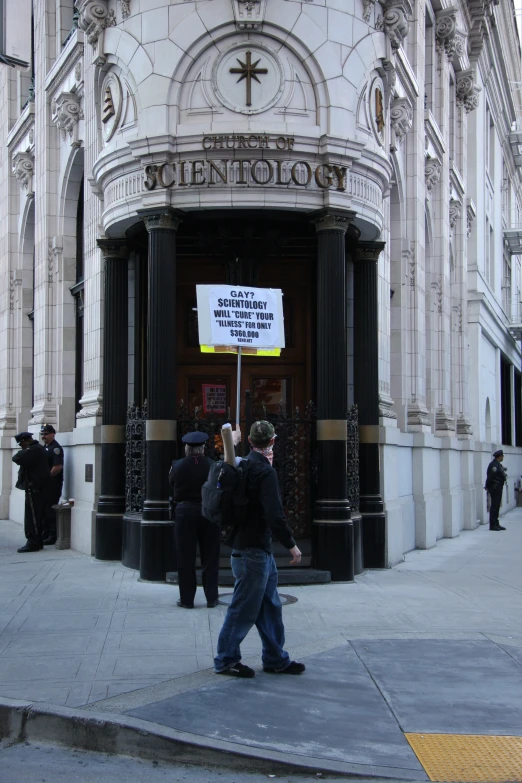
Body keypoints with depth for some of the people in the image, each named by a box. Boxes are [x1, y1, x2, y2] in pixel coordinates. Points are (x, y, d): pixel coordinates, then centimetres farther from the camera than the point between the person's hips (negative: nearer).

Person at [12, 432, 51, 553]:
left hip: (34, 488, -11)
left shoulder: (33, 450, -18)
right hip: (39, 487, 11)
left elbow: (17, 459, -24)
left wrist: (22, 452, -6)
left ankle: (33, 543, -8)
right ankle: (38, 541, 19)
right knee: (37, 516, 14)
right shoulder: (39, 448, 17)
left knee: (32, 516, -8)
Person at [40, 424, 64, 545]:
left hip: (53, 484, -9)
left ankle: (53, 536, -3)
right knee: (44, 509, 13)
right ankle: (46, 534, 20)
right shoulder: (44, 447, 17)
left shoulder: (56, 448, -12)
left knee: (50, 510, -7)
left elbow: (58, 467, -22)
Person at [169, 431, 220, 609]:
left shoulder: (177, 466, -8)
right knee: (210, 558, 9)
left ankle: (187, 599, 9)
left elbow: (171, 483, 6)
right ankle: (211, 598, 13)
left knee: (186, 559, 6)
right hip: (209, 513, 1)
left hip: (185, 513, 0)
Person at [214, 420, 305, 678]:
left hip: (260, 550, 9)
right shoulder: (265, 471, -19)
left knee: (270, 606, 15)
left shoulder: (245, 465, 9)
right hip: (253, 550, -9)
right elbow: (274, 516, -24)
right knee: (244, 608, 1)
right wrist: (291, 545, -14)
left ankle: (276, 659, 24)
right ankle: (226, 660, 11)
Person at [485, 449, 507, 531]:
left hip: (498, 488, 10)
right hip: (495, 488, -10)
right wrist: (488, 486, -15)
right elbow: (490, 477, -22)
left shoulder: (498, 464, 15)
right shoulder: (494, 465, -18)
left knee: (496, 506, 14)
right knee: (494, 506, -6)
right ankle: (493, 525, -3)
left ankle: (496, 524, 20)